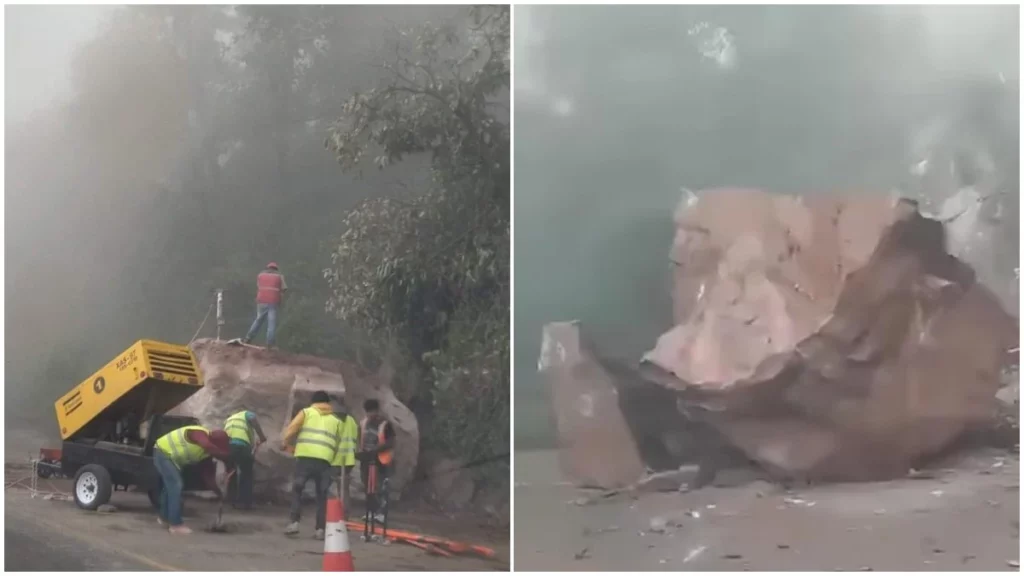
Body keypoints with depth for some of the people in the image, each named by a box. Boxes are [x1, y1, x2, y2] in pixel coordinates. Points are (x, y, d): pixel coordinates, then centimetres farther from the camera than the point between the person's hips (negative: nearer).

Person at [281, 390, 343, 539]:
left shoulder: (306, 412, 15)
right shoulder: (336, 420, 22)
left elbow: (292, 428, 1)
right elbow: (338, 443, 15)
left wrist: (285, 442, 16)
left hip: (305, 457, -2)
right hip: (325, 460, 2)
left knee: (297, 489, 10)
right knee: (322, 495, 9)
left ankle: (294, 522, -2)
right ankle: (320, 529, 3)